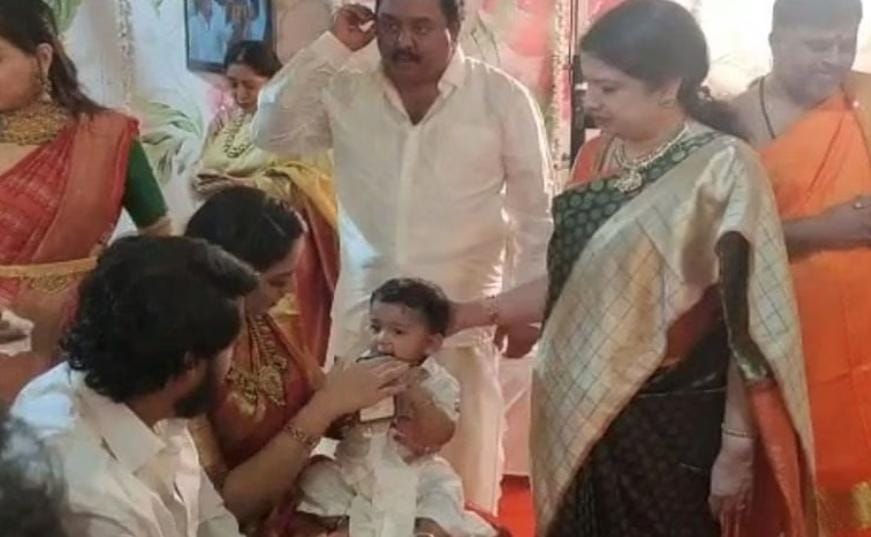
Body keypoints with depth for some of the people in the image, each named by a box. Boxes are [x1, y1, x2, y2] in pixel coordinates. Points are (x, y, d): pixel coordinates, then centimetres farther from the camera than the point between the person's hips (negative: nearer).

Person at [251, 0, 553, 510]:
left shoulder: (503, 97, -6)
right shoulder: (346, 90, 1)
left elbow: (535, 210, -1)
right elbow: (274, 132, -6)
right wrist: (330, 48, -9)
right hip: (366, 310, 3)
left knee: (462, 473, 9)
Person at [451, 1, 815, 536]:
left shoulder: (724, 168, -12)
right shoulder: (596, 159, 7)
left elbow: (750, 323, -12)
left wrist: (738, 446, -12)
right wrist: (477, 313, 6)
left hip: (675, 424, -5)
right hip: (585, 418, 6)